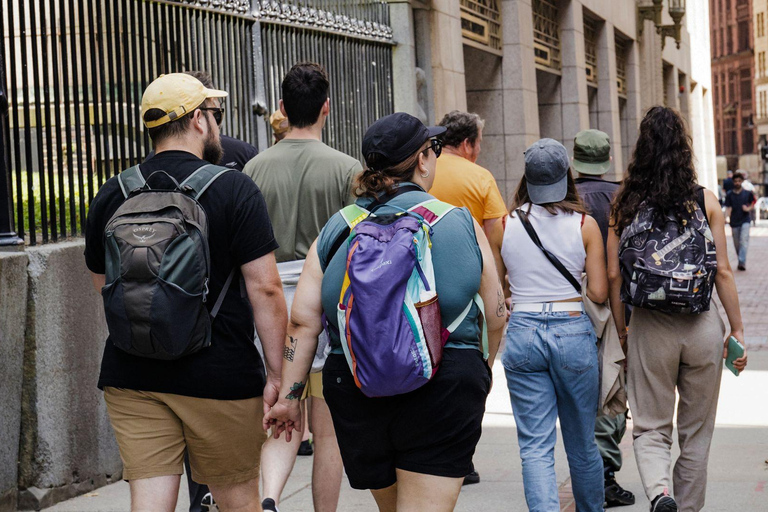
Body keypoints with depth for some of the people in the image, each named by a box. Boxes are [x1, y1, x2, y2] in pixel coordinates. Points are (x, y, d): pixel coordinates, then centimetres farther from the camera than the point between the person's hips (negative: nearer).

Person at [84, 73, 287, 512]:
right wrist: (277, 374, -7)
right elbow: (265, 289, -13)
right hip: (219, 376, -4)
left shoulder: (111, 195, 5)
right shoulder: (234, 189, -9)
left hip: (130, 375, 4)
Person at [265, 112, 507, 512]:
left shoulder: (336, 230, 6)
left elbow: (302, 321, 0)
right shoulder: (460, 223, 1)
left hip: (352, 387, 3)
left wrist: (289, 394, 6)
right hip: (444, 384, -3)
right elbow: (495, 316, 6)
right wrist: (481, 372, 24)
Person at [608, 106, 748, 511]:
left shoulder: (625, 203, -2)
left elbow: (614, 275, -2)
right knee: (696, 432, 16)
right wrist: (737, 331, 5)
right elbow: (723, 272, -2)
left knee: (650, 428, 8)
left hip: (650, 327, 0)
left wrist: (622, 330, 10)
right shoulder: (705, 201, -3)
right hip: (702, 326, 1)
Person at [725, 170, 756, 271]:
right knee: (737, 243, 9)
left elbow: (753, 204, 13)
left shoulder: (747, 194, 2)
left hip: (745, 220, -2)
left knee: (744, 241, -16)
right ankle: (740, 262, 25)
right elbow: (728, 208, -1)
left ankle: (742, 262, -23)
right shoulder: (730, 195, 3)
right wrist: (726, 217, -18)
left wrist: (748, 208, -7)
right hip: (734, 222, 2)